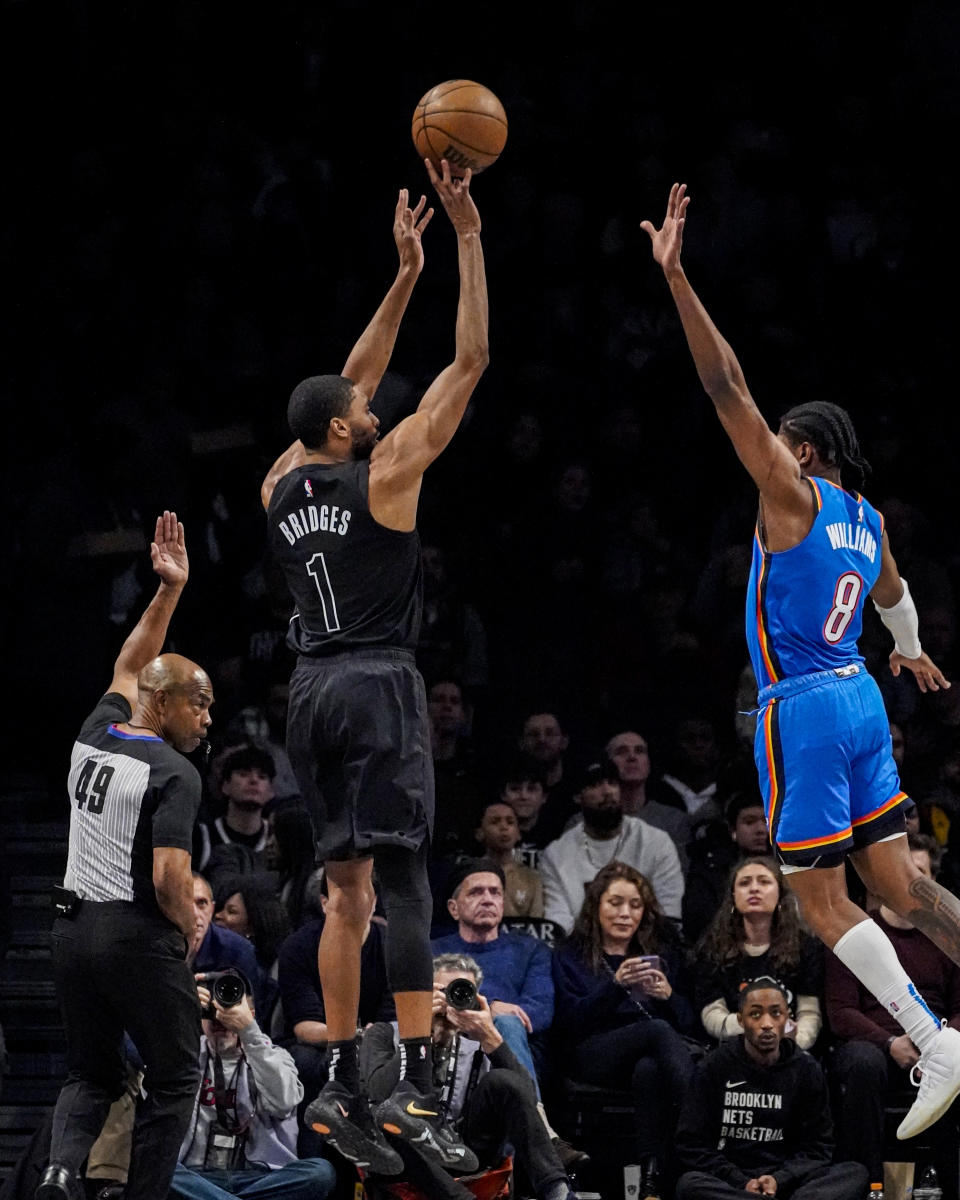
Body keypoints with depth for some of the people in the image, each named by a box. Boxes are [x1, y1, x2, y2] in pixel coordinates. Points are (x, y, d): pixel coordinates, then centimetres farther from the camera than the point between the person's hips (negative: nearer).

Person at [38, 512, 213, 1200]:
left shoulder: (96, 735, 8)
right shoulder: (174, 774, -12)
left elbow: (130, 667, 27)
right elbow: (170, 879, -19)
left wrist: (170, 589, 26)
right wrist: (191, 930, 0)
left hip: (75, 928, 7)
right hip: (139, 934, -7)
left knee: (91, 1074, 16)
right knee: (174, 1079, 7)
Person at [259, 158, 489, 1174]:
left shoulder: (281, 488, 12)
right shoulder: (384, 475, -5)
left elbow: (348, 387, 25)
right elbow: (469, 362, -3)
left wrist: (405, 275, 28)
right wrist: (468, 239, 2)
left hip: (312, 690, 7)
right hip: (378, 683, -7)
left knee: (347, 889, 9)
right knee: (405, 882, -12)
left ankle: (342, 1083, 6)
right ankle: (415, 1083, -21)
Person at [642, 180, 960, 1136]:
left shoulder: (793, 492, -9)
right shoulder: (868, 522, 13)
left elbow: (727, 388, -17)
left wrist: (677, 280, -22)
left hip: (802, 710, -8)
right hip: (859, 698, 8)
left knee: (821, 904, -2)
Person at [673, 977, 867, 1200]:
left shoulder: (806, 1070, 10)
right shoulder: (714, 1068, 5)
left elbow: (817, 1147, 9)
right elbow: (691, 1146, 1)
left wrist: (778, 1180, -11)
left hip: (784, 1180, 2)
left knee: (855, 1173, -23)